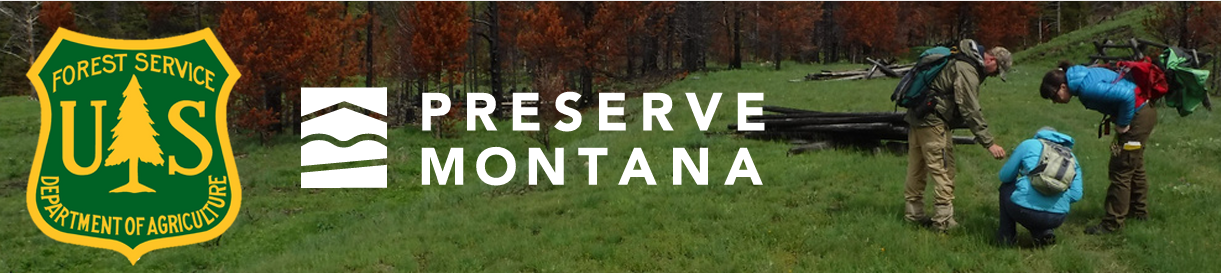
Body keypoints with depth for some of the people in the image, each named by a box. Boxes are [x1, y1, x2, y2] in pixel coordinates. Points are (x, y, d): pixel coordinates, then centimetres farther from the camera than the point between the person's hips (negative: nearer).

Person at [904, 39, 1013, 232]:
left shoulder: (963, 61, 15)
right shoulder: (967, 71, -17)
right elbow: (971, 111, -20)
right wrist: (989, 143, -20)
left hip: (917, 116, 10)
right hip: (933, 121, -10)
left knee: (916, 168, 15)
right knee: (943, 170, -6)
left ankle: (913, 213, 25)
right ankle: (943, 221, -4)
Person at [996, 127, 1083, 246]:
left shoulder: (1029, 144, 10)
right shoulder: (1072, 157, 19)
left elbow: (1005, 176, 11)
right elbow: (1076, 195, 9)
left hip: (1024, 212, -4)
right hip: (1057, 219, 4)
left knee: (1006, 187, 27)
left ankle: (1006, 236, 24)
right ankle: (1043, 232, 8)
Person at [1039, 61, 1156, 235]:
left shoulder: (1087, 87, -28)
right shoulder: (1080, 77, 2)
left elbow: (1126, 96, -34)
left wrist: (1122, 125, -19)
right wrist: (1120, 123, 10)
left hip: (1138, 115, -10)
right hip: (1143, 113, 10)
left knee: (1120, 170, -6)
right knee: (1134, 167, 23)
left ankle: (1113, 223, 0)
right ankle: (1139, 211, 39)